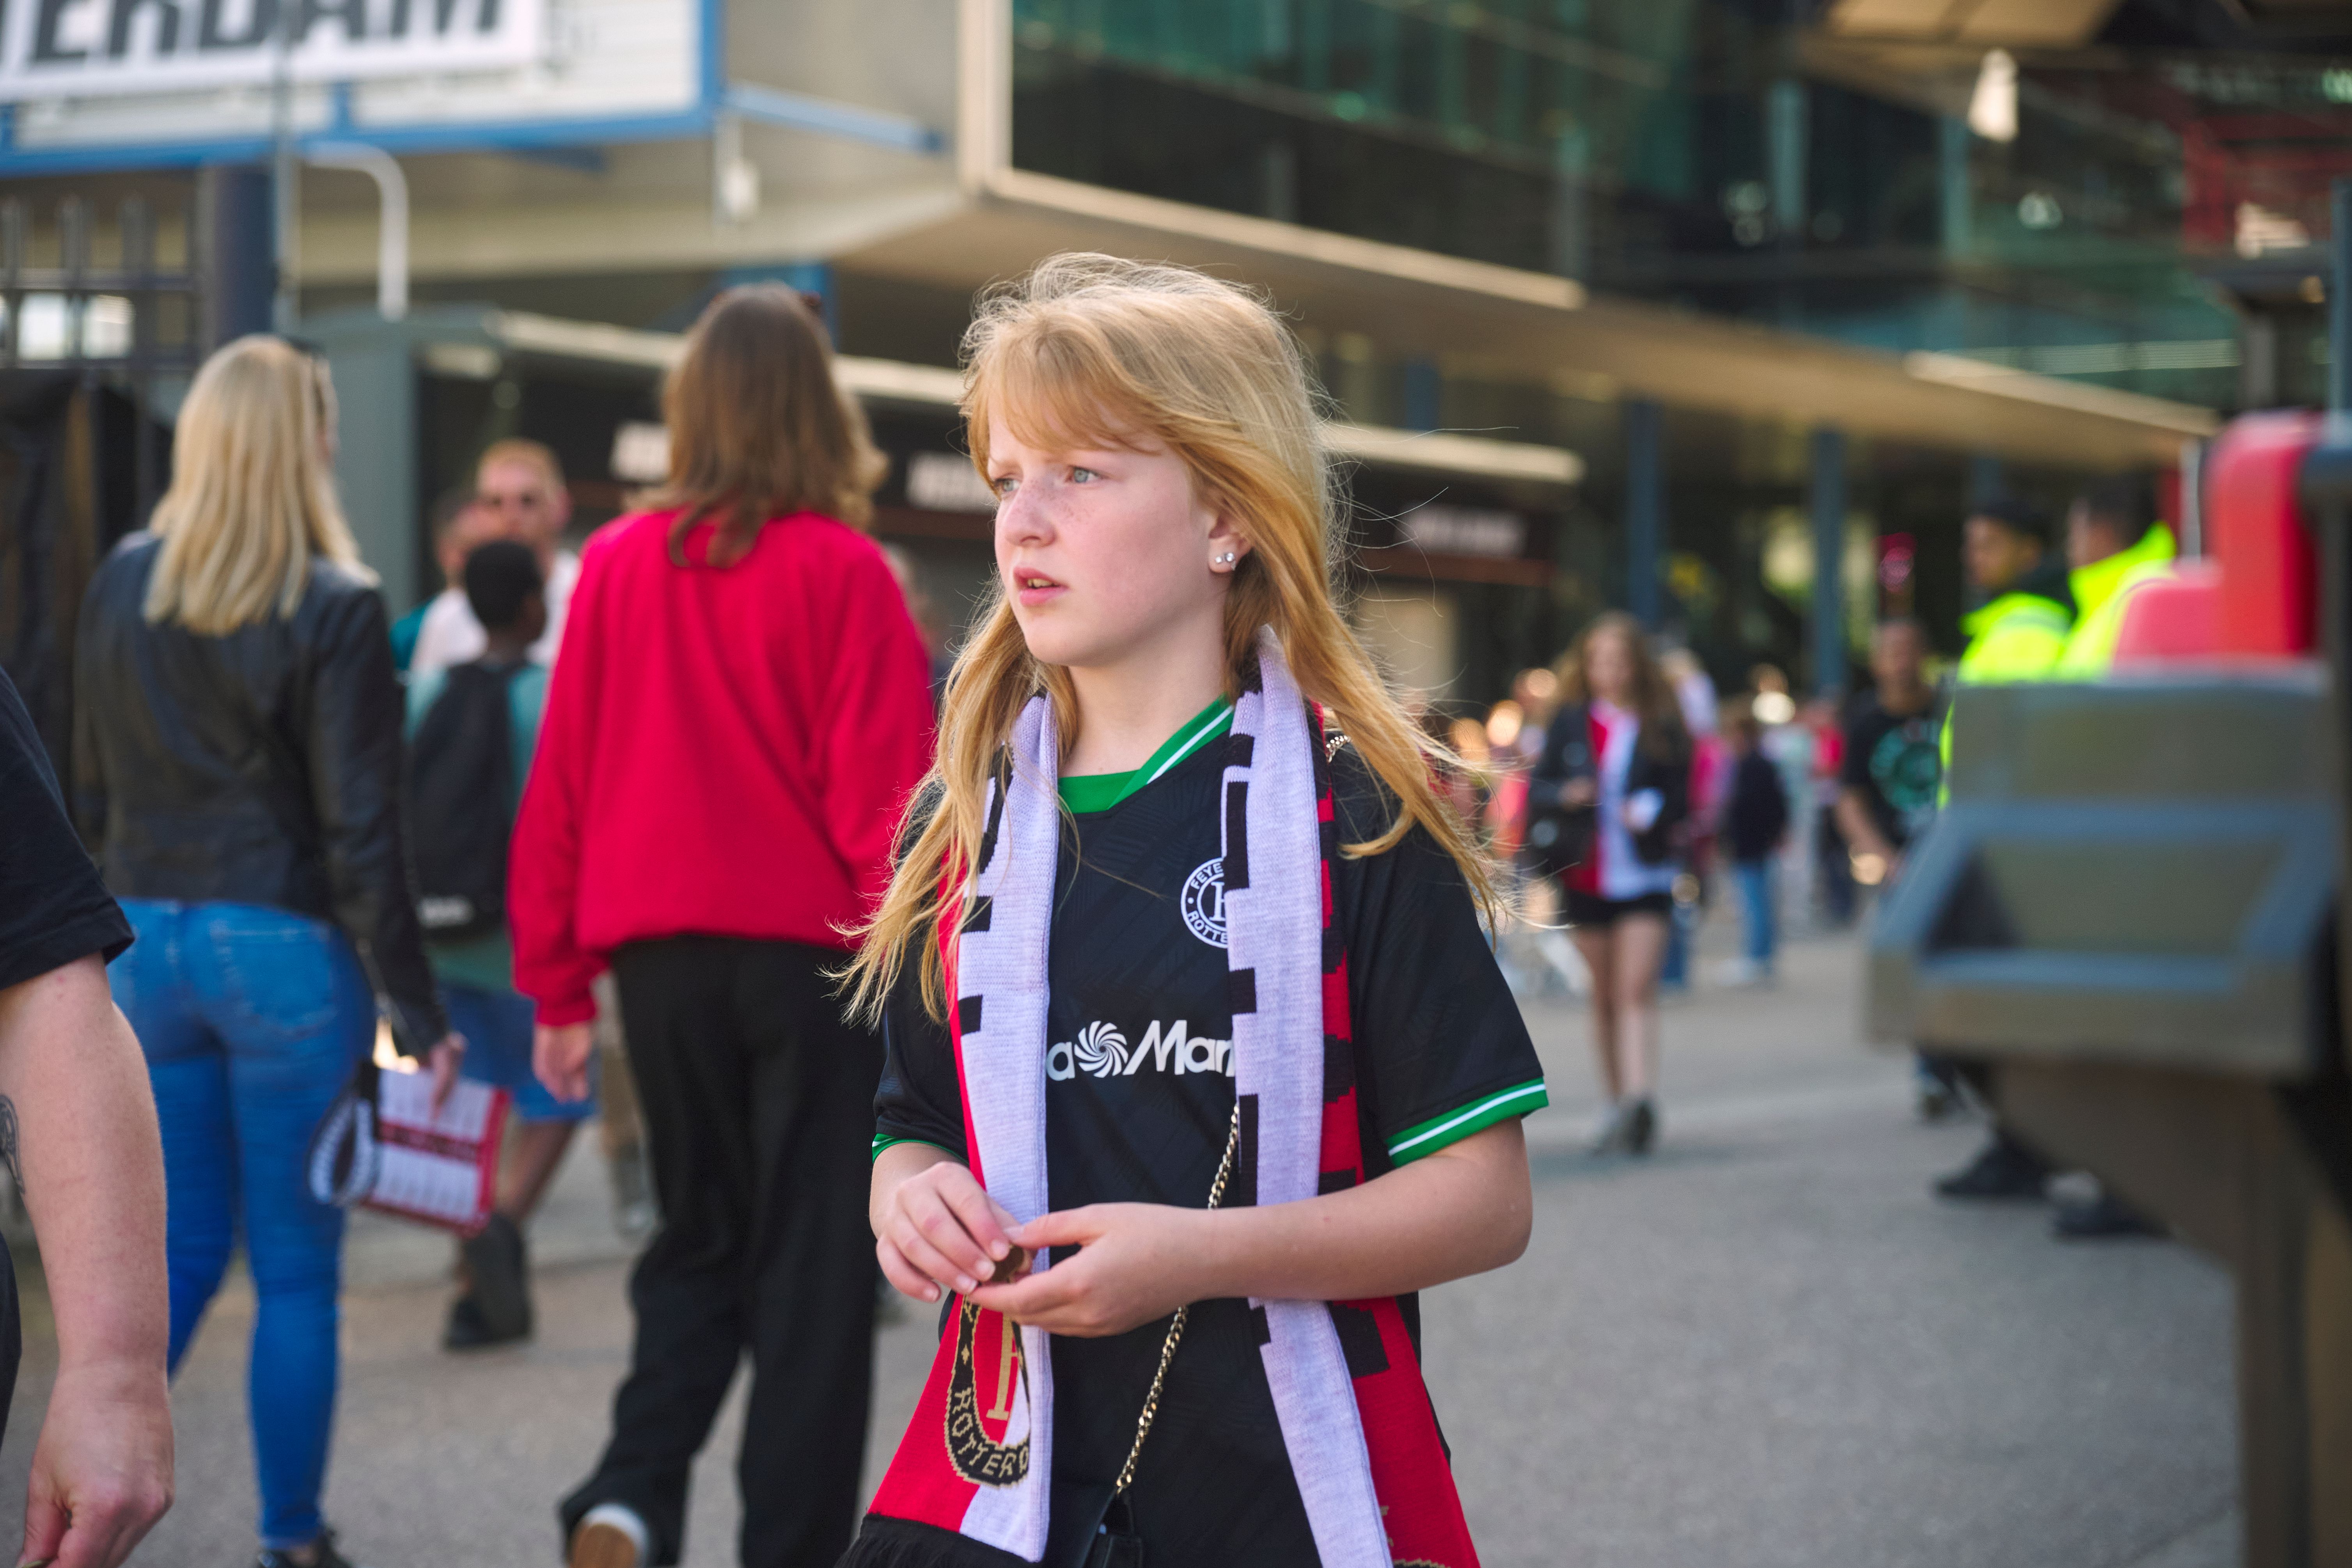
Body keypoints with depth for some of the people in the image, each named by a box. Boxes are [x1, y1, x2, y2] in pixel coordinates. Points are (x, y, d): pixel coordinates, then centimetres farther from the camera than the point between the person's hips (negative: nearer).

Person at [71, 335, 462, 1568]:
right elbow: (361, 834, -13)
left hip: (147, 944, 5)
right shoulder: (333, 611, -12)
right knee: (295, 1268, 6)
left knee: (180, 1246, 15)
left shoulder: (120, 588, 4)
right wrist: (417, 1015, -8)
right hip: (284, 952, -5)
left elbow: (93, 796, 11)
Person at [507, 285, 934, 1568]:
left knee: (699, 1244, 18)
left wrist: (558, 987, 12)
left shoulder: (616, 565, 2)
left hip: (657, 953, 4)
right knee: (813, 1268, 6)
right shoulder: (839, 571, -8)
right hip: (807, 952, -4)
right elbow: (886, 792, -10)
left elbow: (560, 786, 5)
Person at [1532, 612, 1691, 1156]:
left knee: (1637, 990, -14)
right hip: (1586, 878, 3)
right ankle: (1619, 1103, 18)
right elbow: (1538, 786, 8)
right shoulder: (1569, 722, 7)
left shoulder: (1661, 727, 1)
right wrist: (1565, 794, -13)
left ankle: (1640, 1097, -24)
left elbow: (1682, 798, 2)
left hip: (1645, 874, -3)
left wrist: (1651, 811, -18)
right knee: (1604, 994, 9)